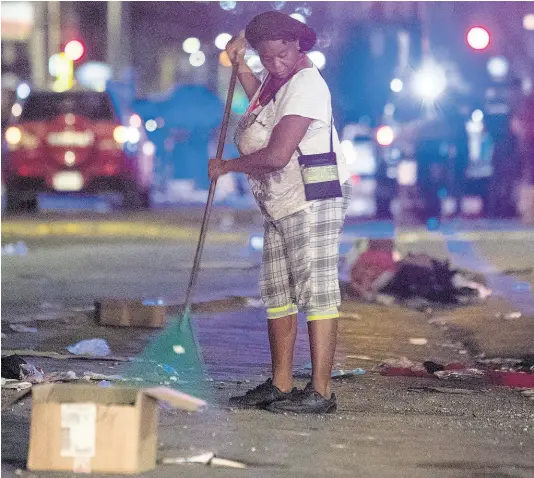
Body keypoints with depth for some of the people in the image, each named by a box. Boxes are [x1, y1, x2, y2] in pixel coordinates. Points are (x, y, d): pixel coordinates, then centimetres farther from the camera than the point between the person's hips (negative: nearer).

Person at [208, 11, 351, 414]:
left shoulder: (305, 85, -19)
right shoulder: (277, 77, 11)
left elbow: (276, 156, -26)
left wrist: (226, 166, -10)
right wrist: (241, 67, 22)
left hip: (313, 201, -10)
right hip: (281, 206, 11)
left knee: (316, 291, -11)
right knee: (278, 294, 13)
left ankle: (321, 392, -13)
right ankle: (280, 386, 21)